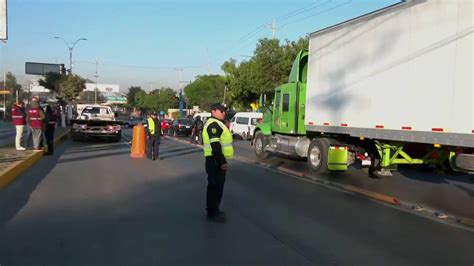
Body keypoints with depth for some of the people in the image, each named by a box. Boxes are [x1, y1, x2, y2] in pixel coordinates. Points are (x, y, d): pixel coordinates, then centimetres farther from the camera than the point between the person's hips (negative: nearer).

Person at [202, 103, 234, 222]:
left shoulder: (217, 124, 19)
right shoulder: (213, 124, -16)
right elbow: (215, 146, -24)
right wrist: (222, 162, -24)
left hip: (217, 160, 11)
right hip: (215, 161, -11)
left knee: (217, 185, 17)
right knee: (214, 186, -4)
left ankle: (214, 210, 27)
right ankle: (213, 212, 3)